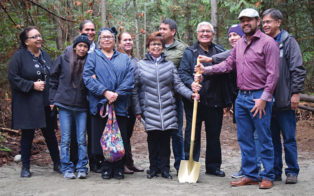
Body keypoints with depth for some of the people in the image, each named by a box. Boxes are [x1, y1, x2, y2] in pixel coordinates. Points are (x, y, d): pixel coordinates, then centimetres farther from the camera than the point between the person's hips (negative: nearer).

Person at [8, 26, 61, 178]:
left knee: (50, 134, 10)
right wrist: (32, 85, -17)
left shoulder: (45, 55, 12)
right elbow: (13, 77, -11)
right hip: (27, 104, -5)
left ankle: (57, 164, 21)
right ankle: (25, 168, 14)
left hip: (46, 103, 5)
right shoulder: (19, 56, -6)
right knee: (27, 135, 3)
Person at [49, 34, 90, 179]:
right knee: (65, 139, 2)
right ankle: (67, 168, 10)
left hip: (82, 107, 1)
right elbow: (53, 79, 8)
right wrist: (53, 99, 5)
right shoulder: (63, 59, 3)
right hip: (64, 105, -1)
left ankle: (82, 168, 11)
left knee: (82, 139, 3)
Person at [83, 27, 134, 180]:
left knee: (120, 137, 0)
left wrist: (117, 94, -12)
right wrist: (105, 92, -15)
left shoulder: (124, 58, 16)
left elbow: (129, 80, 4)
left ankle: (118, 168, 10)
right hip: (100, 104, -1)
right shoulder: (93, 57, 11)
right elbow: (88, 78, -3)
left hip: (120, 105, 1)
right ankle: (106, 167, 9)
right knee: (102, 138, -2)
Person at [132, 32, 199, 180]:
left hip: (167, 108, 1)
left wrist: (190, 94, -10)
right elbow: (135, 89, 6)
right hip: (149, 108, -1)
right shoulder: (140, 65, 6)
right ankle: (153, 168, 13)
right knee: (152, 138, 0)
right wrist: (137, 110, 1)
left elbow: (178, 84, 7)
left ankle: (165, 168, 10)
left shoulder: (169, 65, 11)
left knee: (165, 138, 1)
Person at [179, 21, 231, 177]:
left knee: (214, 135, 11)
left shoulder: (220, 51, 12)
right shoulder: (189, 52, 4)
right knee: (192, 135, 1)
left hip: (215, 101, 3)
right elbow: (182, 72, -4)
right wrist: (191, 83, -25)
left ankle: (213, 166, 23)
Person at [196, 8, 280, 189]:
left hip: (259, 98, -7)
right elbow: (229, 64, 18)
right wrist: (206, 70, 7)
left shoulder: (268, 42, -8)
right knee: (244, 138, 10)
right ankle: (250, 175, 20)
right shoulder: (239, 44, 14)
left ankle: (268, 176, 10)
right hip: (241, 97, 7)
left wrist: (264, 98, -16)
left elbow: (273, 74, -13)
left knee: (264, 139, 0)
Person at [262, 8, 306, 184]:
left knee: (289, 139, 1)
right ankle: (275, 172, 19)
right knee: (272, 139, 11)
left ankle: (292, 172, 11)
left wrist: (296, 93, -12)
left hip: (285, 100, -5)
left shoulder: (289, 42, -3)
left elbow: (298, 70, -6)